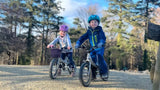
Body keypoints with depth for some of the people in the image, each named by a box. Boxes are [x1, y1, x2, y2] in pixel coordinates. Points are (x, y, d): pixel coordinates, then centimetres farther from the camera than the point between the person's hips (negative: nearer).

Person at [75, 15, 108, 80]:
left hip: (100, 48, -4)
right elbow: (83, 37, 2)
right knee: (91, 60, -5)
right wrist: (78, 43, -14)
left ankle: (104, 72, -10)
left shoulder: (99, 30, -4)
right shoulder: (89, 31, 8)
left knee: (99, 57, -26)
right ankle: (93, 75, 12)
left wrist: (101, 42, -41)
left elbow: (103, 37, -20)